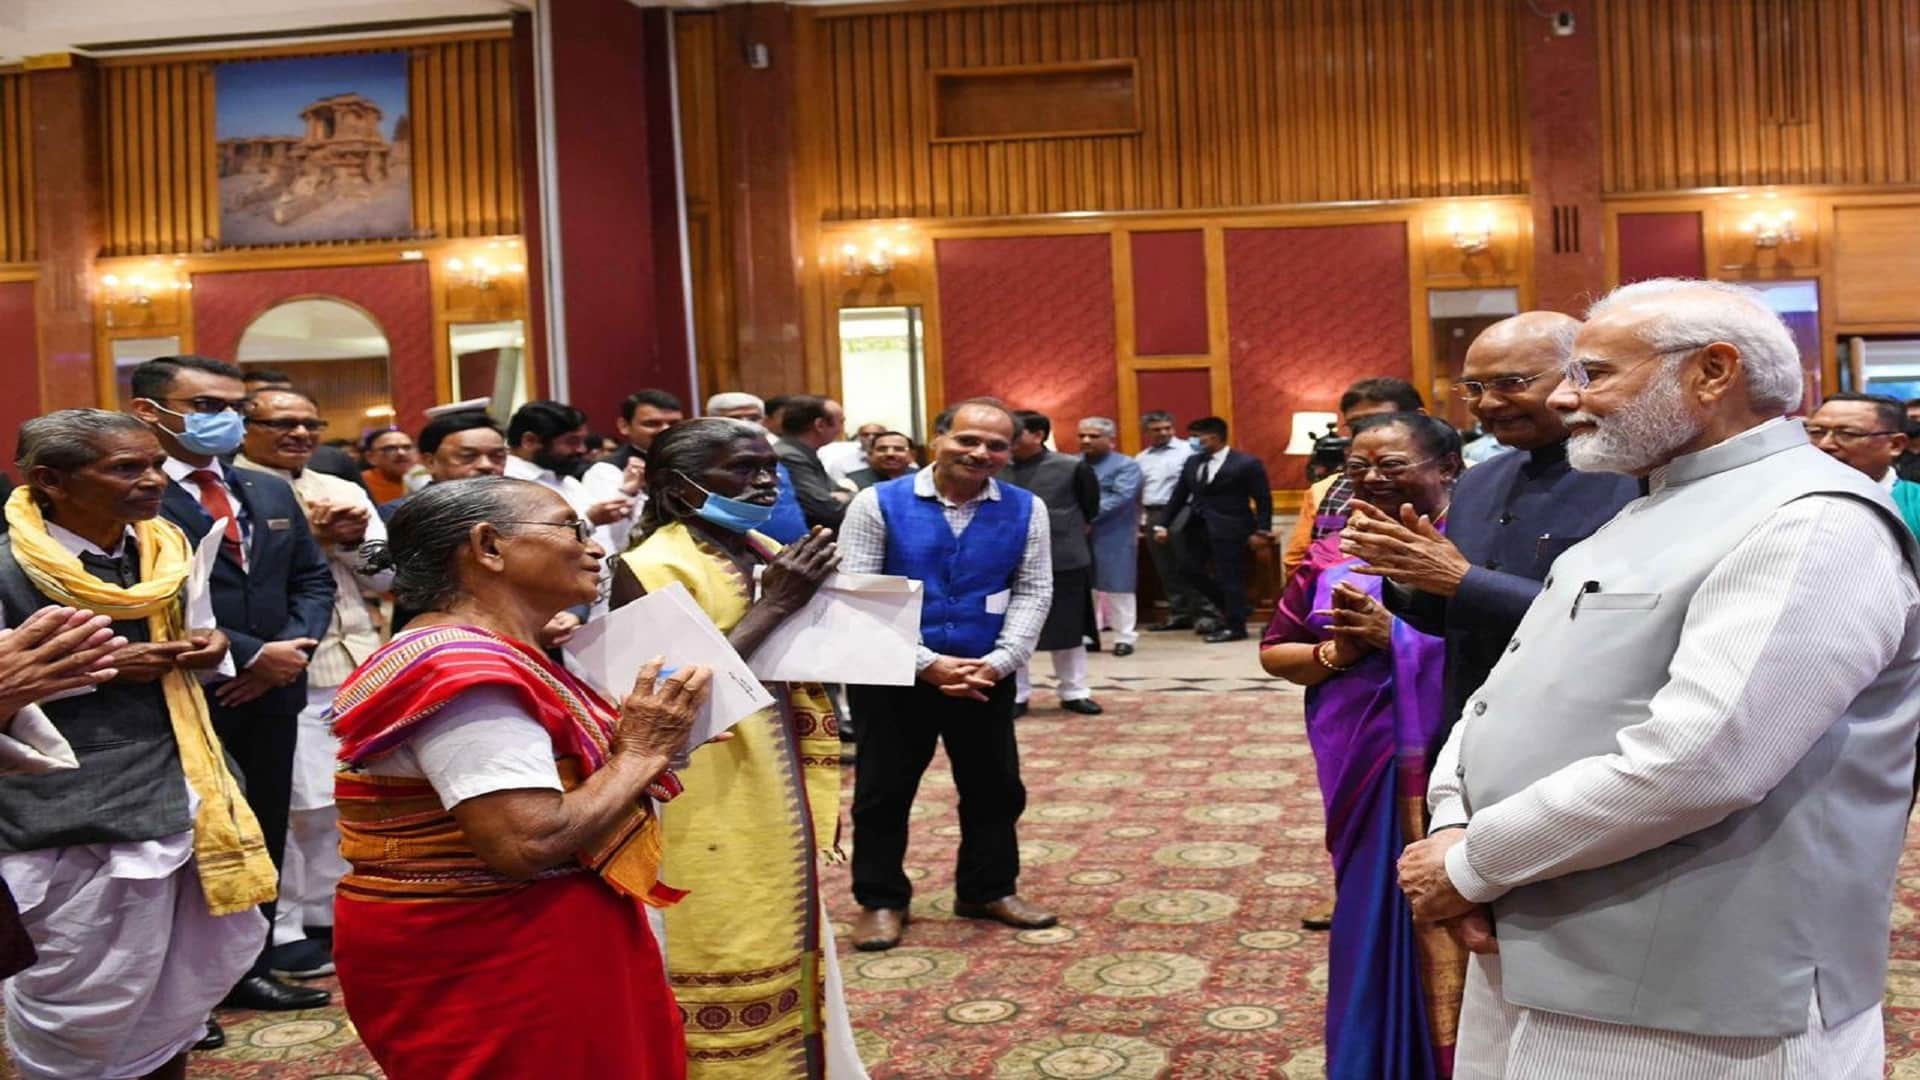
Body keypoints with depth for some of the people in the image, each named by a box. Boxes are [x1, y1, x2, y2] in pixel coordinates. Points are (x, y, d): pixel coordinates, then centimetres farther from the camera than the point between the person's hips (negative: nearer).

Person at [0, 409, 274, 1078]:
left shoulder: (164, 551, 8)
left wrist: (212, 648, -1)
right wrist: (92, 670, -19)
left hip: (189, 795, 7)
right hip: (80, 817, -6)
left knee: (197, 969, 16)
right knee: (86, 1003, 5)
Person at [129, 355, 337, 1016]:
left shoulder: (272, 492, 13)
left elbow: (312, 579, 13)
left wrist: (292, 647, -6)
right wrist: (248, 655, -17)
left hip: (270, 695, 7)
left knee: (261, 840, 15)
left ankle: (248, 968, 30)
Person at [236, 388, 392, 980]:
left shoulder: (344, 492, 15)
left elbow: (386, 576, 14)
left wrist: (353, 541, -5)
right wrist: (302, 535, -15)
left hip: (357, 665, 7)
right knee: (289, 802, -1)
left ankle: (327, 912, 29)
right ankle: (280, 930, 13)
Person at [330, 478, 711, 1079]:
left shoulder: (483, 658, 10)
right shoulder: (464, 668, -21)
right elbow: (528, 843, -29)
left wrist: (627, 740, 2)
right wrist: (642, 753, -18)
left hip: (502, 954, 10)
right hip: (490, 971, -10)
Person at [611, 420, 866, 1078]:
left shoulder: (772, 555, 8)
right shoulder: (650, 568, -14)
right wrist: (772, 605, -22)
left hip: (777, 791, 8)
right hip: (708, 808, -8)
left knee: (782, 946, 18)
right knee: (721, 961, 2)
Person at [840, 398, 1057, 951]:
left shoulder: (1026, 509, 1)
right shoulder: (878, 503, -8)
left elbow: (1034, 590, 1)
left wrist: (999, 662, -13)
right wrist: (927, 663, -16)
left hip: (986, 676, 3)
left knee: (995, 786, 13)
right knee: (884, 790, 7)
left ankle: (989, 890, 32)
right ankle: (880, 900, 23)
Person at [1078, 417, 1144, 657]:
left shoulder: (1126, 466, -3)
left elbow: (1121, 497, -16)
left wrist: (1088, 516, -23)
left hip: (1113, 537, -4)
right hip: (1077, 535, 4)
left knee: (1117, 587, 1)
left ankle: (1124, 637, 11)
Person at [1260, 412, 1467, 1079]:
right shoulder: (1333, 557, 7)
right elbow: (1274, 653, 11)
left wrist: (1393, 638, -19)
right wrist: (1337, 652, -8)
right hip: (1361, 773, 4)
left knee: (1445, 930, 2)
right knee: (1374, 924, 14)